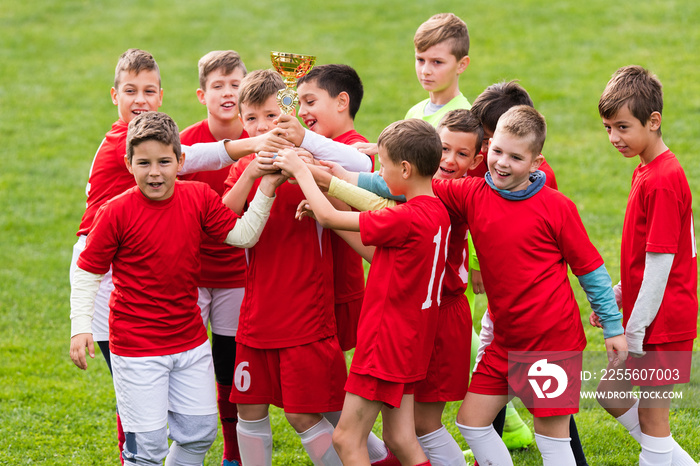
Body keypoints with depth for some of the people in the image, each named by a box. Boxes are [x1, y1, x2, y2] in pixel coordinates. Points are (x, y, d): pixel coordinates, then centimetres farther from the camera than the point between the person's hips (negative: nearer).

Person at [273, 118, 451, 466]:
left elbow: (329, 217, -18)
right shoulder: (436, 213, 5)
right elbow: (377, 254, 12)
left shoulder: (406, 219, -23)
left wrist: (301, 170, -4)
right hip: (409, 342, 9)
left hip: (386, 343, -9)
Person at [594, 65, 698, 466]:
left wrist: (636, 330, -20)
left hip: (661, 321, -10)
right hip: (648, 316, 10)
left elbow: (660, 261, -22)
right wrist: (619, 294, 17)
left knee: (651, 418, -1)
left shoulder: (662, 180, -21)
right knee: (611, 395, 17)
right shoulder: (648, 170, 9)